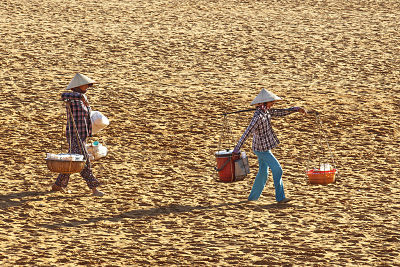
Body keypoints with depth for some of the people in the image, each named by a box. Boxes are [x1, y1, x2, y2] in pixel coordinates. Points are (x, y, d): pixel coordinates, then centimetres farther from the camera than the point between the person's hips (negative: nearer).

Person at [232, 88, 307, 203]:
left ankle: (253, 197, 28)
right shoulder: (258, 117, -26)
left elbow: (281, 113, 15)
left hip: (264, 148, 10)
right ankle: (280, 197, 1)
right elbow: (246, 133, -27)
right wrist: (237, 150, -28)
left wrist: (297, 109, 5)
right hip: (262, 149, -10)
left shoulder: (266, 111, 3)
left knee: (263, 172, 18)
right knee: (277, 170, -5)